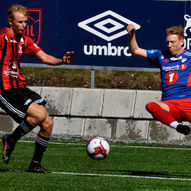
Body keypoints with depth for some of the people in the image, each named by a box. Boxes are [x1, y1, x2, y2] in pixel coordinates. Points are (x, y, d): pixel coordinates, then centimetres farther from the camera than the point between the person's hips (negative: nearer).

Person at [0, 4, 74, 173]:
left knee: (48, 124, 2)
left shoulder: (24, 40, 14)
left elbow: (44, 57, 14)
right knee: (39, 114, -24)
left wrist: (62, 61, -4)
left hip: (20, 88, 8)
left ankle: (35, 164, 15)